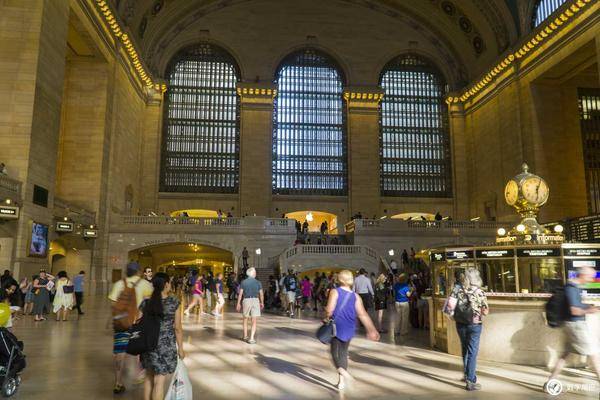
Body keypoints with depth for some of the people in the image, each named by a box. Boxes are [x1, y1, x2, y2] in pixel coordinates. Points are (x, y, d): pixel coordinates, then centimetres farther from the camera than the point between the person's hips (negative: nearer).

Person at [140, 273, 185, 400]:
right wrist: (180, 348, 2)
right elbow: (178, 328, -8)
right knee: (159, 380, 5)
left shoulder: (146, 303, -3)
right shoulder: (174, 303, -12)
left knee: (149, 377, 21)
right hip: (166, 345, -4)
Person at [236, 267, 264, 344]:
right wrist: (262, 303, 16)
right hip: (255, 300, -1)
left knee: (245, 319, 18)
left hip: (246, 300, 1)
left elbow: (240, 293, -1)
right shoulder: (258, 282, 0)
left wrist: (238, 303, 5)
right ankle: (252, 338, -6)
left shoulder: (243, 282, 0)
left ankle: (245, 336, 28)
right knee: (254, 321, 1)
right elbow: (261, 294, 3)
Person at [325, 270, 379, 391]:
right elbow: (362, 314, -6)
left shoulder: (335, 292, -10)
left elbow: (329, 310, -18)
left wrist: (327, 317, 2)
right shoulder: (356, 296, -1)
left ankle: (341, 369, -26)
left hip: (336, 327, -3)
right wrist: (371, 330, -2)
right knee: (343, 352, 18)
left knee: (335, 352, 5)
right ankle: (342, 381, 19)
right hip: (348, 329, 3)